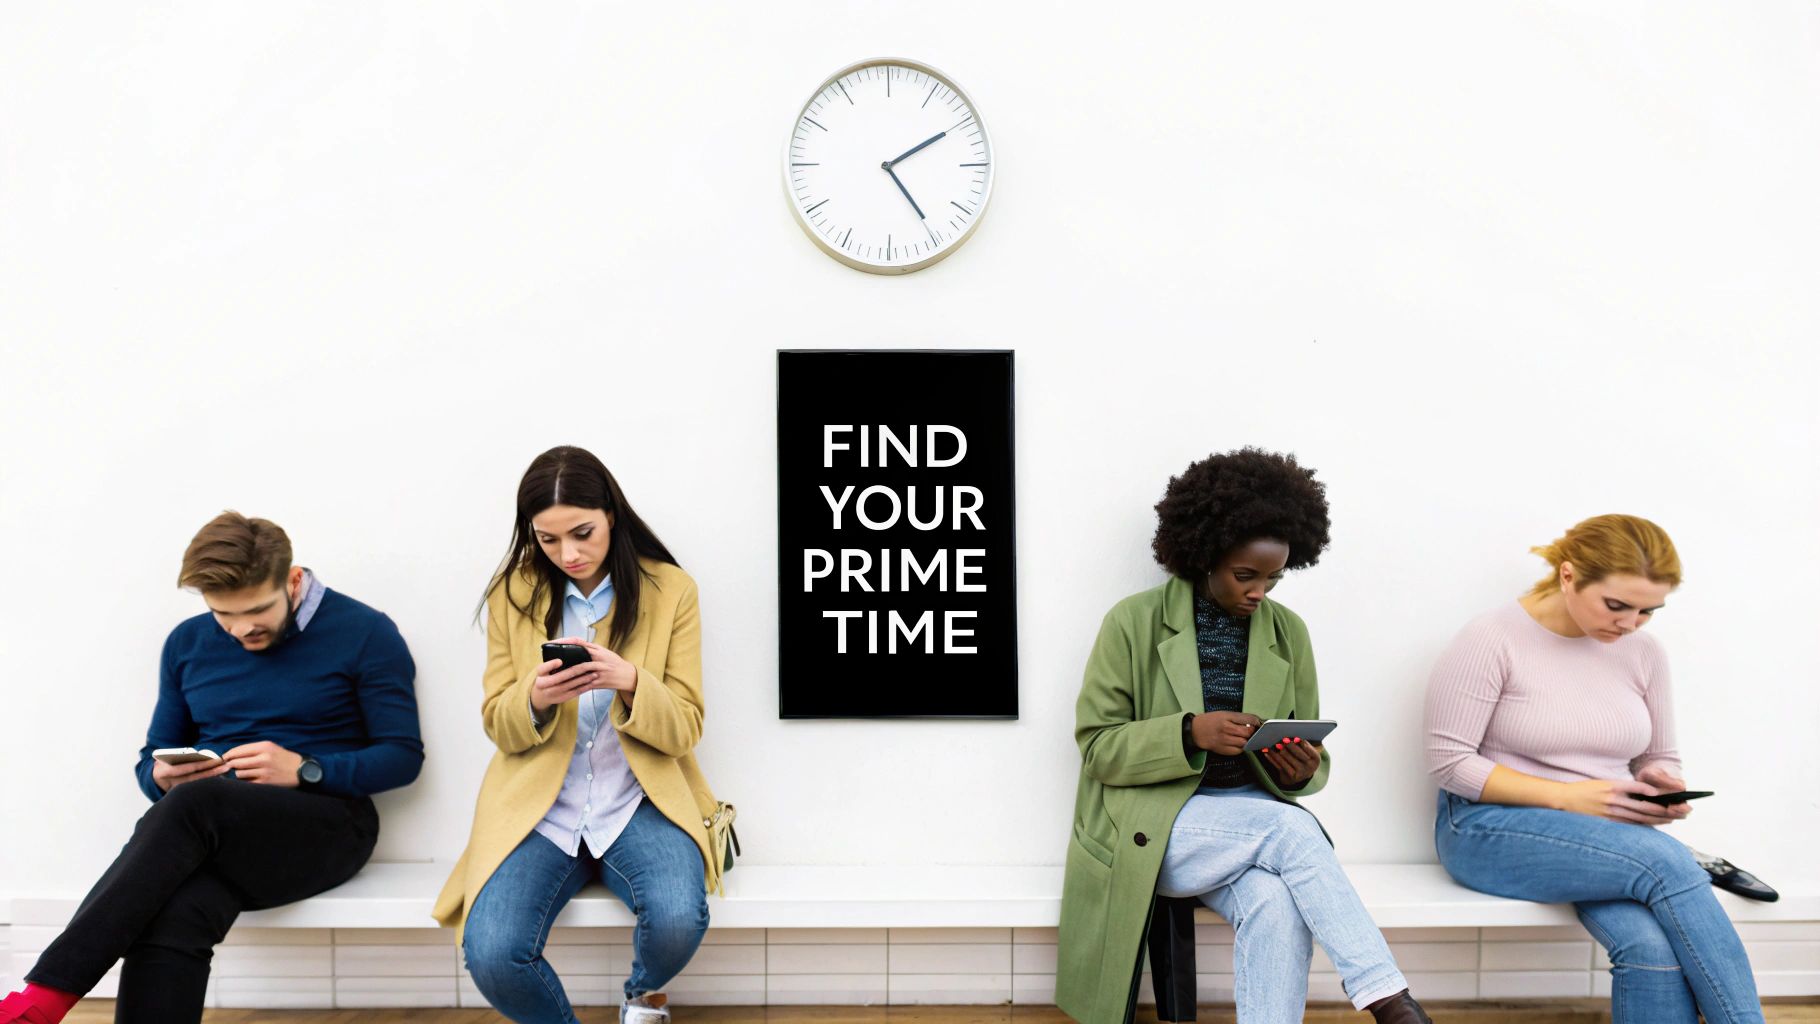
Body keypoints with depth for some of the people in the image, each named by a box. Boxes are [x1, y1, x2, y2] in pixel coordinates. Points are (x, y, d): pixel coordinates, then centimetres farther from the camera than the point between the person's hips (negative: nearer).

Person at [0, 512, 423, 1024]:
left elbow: (403, 755, -3)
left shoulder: (365, 634, -2)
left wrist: (304, 770, -18)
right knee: (171, 921, -35)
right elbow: (152, 757, 19)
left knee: (193, 802, -36)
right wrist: (162, 778, -6)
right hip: (213, 831, 4)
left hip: (325, 823, -3)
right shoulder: (188, 642, 12)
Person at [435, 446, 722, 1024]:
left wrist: (630, 683, -23)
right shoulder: (512, 592, 2)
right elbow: (498, 726, 6)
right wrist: (536, 698, -18)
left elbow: (684, 730, -2)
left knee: (678, 919, -30)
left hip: (638, 803, -1)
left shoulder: (670, 588, -2)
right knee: (491, 956, -25)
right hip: (537, 807, 1)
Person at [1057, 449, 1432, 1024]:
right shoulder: (1134, 623, -4)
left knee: (1278, 907, -31)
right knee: (1290, 828, -30)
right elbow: (1097, 746, -6)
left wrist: (1302, 771, -13)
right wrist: (1189, 734, -24)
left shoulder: (1288, 633, 8)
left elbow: (1310, 764, 13)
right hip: (1152, 825, -3)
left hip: (1252, 817, 3)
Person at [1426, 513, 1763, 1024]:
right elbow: (1450, 762, -12)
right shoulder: (1492, 640, -10)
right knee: (1667, 861, -29)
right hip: (1490, 829, -4)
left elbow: (1659, 757, 18)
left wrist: (1660, 788, -8)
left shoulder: (1643, 652, 6)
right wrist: (1567, 797, -18)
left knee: (1654, 949, -29)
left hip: (1609, 839, 5)